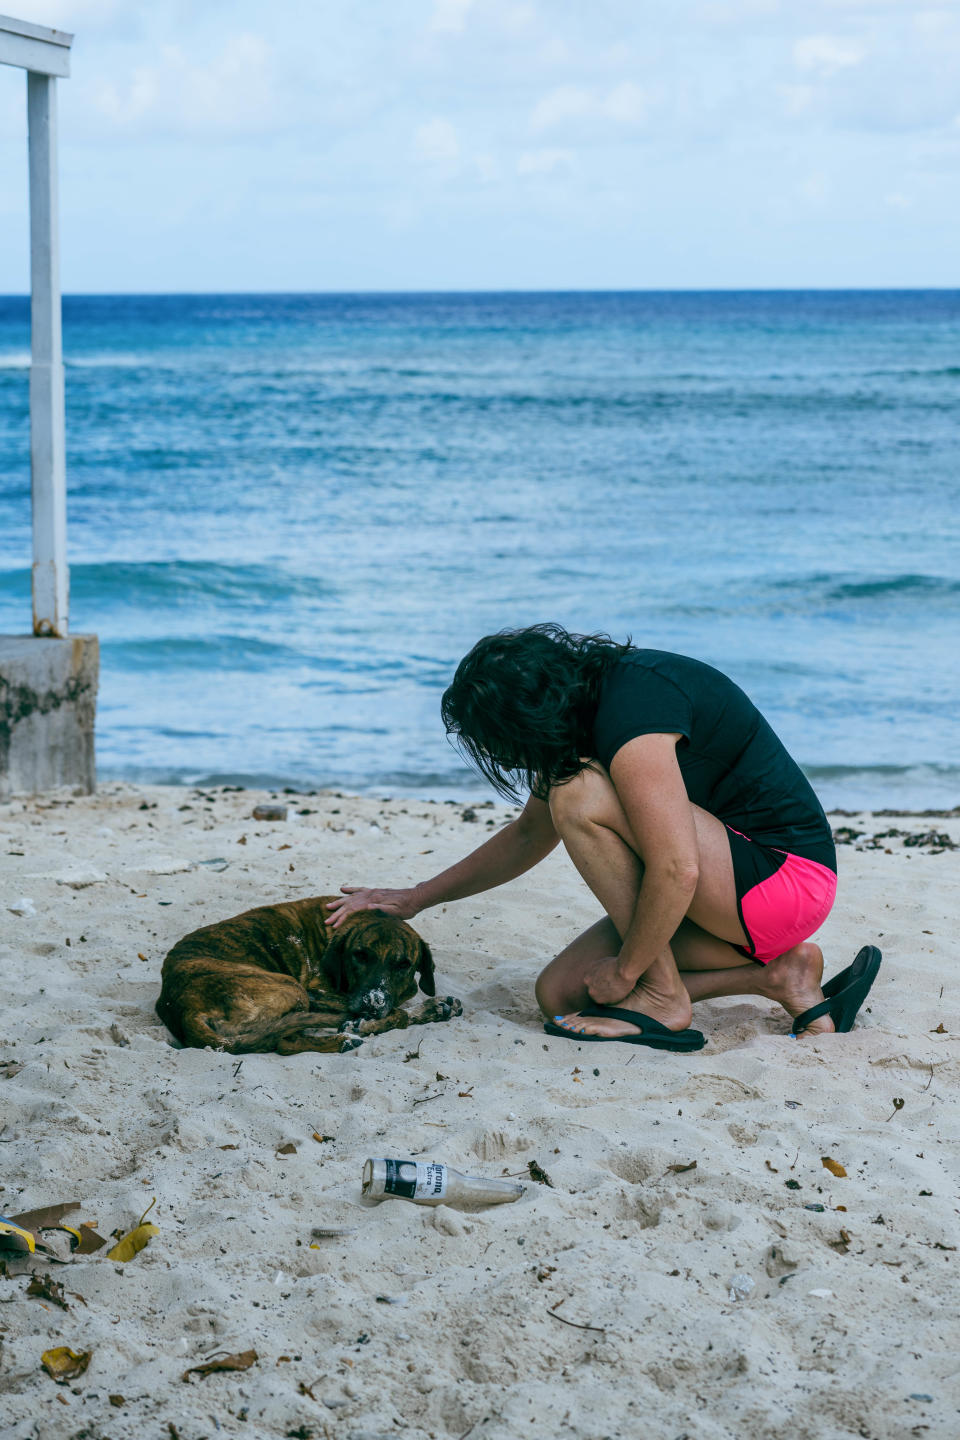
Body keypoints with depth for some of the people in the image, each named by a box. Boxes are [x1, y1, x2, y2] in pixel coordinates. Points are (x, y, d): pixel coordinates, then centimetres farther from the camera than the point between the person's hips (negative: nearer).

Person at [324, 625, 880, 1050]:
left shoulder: (631, 710, -24)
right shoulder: (587, 698, 6)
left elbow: (677, 872, -30)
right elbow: (531, 833, 20)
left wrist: (625, 971, -14)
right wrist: (414, 899, 18)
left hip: (786, 874, -10)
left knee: (580, 795, -22)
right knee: (560, 994, 3)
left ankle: (663, 999, -12)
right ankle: (779, 972, 3)